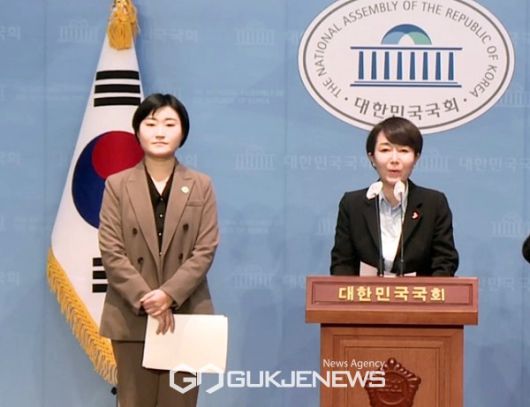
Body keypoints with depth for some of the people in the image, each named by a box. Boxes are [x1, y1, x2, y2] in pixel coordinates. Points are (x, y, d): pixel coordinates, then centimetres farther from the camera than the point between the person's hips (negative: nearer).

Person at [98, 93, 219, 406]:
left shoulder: (201, 186, 6)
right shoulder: (117, 185, 4)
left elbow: (206, 250, -2)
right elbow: (111, 252, -3)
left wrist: (169, 295, -15)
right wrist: (146, 299, -14)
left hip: (185, 315, 0)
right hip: (132, 317, 0)